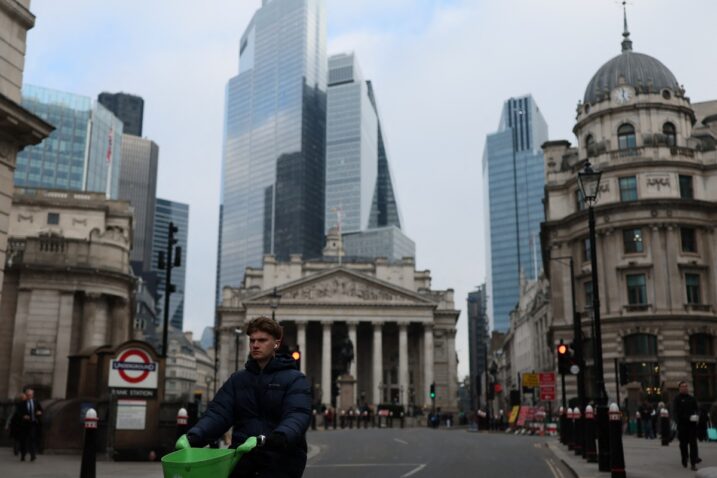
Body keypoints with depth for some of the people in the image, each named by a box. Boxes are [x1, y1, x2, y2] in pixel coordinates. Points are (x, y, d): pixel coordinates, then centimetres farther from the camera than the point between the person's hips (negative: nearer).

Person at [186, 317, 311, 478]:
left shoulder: (295, 379, 2)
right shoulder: (237, 380, 17)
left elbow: (298, 415, -14)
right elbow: (219, 412, 5)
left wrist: (282, 435, -36)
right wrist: (196, 434, -15)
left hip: (280, 460, -4)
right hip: (243, 457, 4)